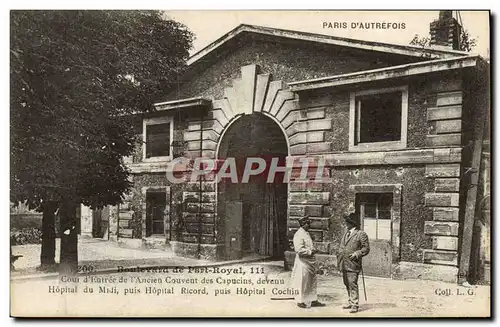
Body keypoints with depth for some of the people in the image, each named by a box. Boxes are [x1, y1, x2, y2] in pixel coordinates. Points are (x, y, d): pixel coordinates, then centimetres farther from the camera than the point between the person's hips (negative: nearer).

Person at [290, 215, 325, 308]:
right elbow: (299, 250, -24)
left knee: (313, 281, 13)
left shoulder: (306, 233, 14)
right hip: (303, 263, -10)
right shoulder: (299, 235, -17)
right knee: (302, 282, 1)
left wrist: (313, 250, 9)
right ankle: (300, 301, 15)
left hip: (310, 262, 10)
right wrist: (310, 251, -18)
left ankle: (313, 300, 23)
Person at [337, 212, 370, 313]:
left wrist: (357, 254, -17)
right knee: (347, 284, 14)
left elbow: (366, 248, -4)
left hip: (353, 264, -7)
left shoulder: (361, 234, -4)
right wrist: (339, 258, 15)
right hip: (344, 264, 8)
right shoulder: (346, 234, 19)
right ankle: (351, 302, 26)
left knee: (352, 284, -10)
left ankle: (355, 305, -3)